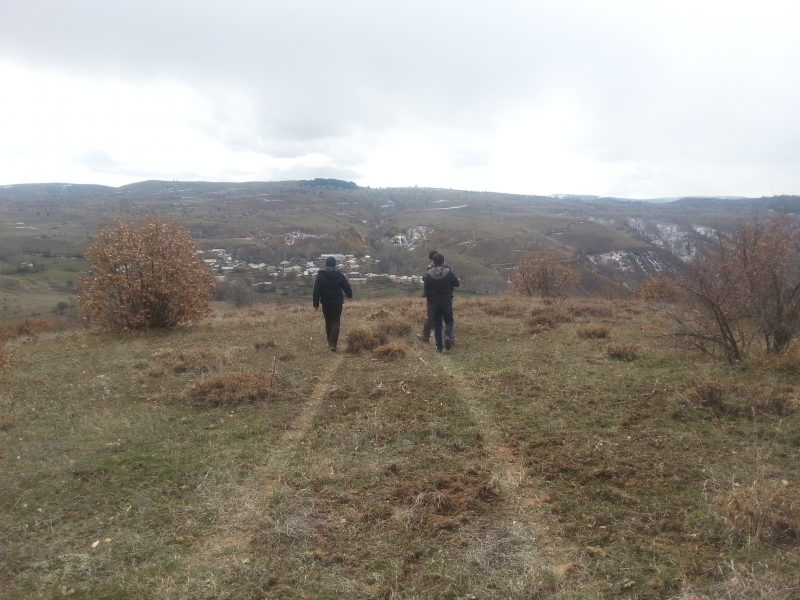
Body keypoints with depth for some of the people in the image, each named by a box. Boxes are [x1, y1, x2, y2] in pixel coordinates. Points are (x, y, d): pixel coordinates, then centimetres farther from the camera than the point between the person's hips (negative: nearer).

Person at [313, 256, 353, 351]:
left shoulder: (320, 275, -4)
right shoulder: (340, 274, -3)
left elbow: (316, 291, -7)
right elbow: (347, 287, 4)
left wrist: (316, 304, -3)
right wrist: (349, 295, 25)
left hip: (326, 303, 1)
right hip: (337, 303, -1)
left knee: (328, 323, 16)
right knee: (336, 323, 0)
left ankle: (330, 342, 25)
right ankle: (333, 343, -13)